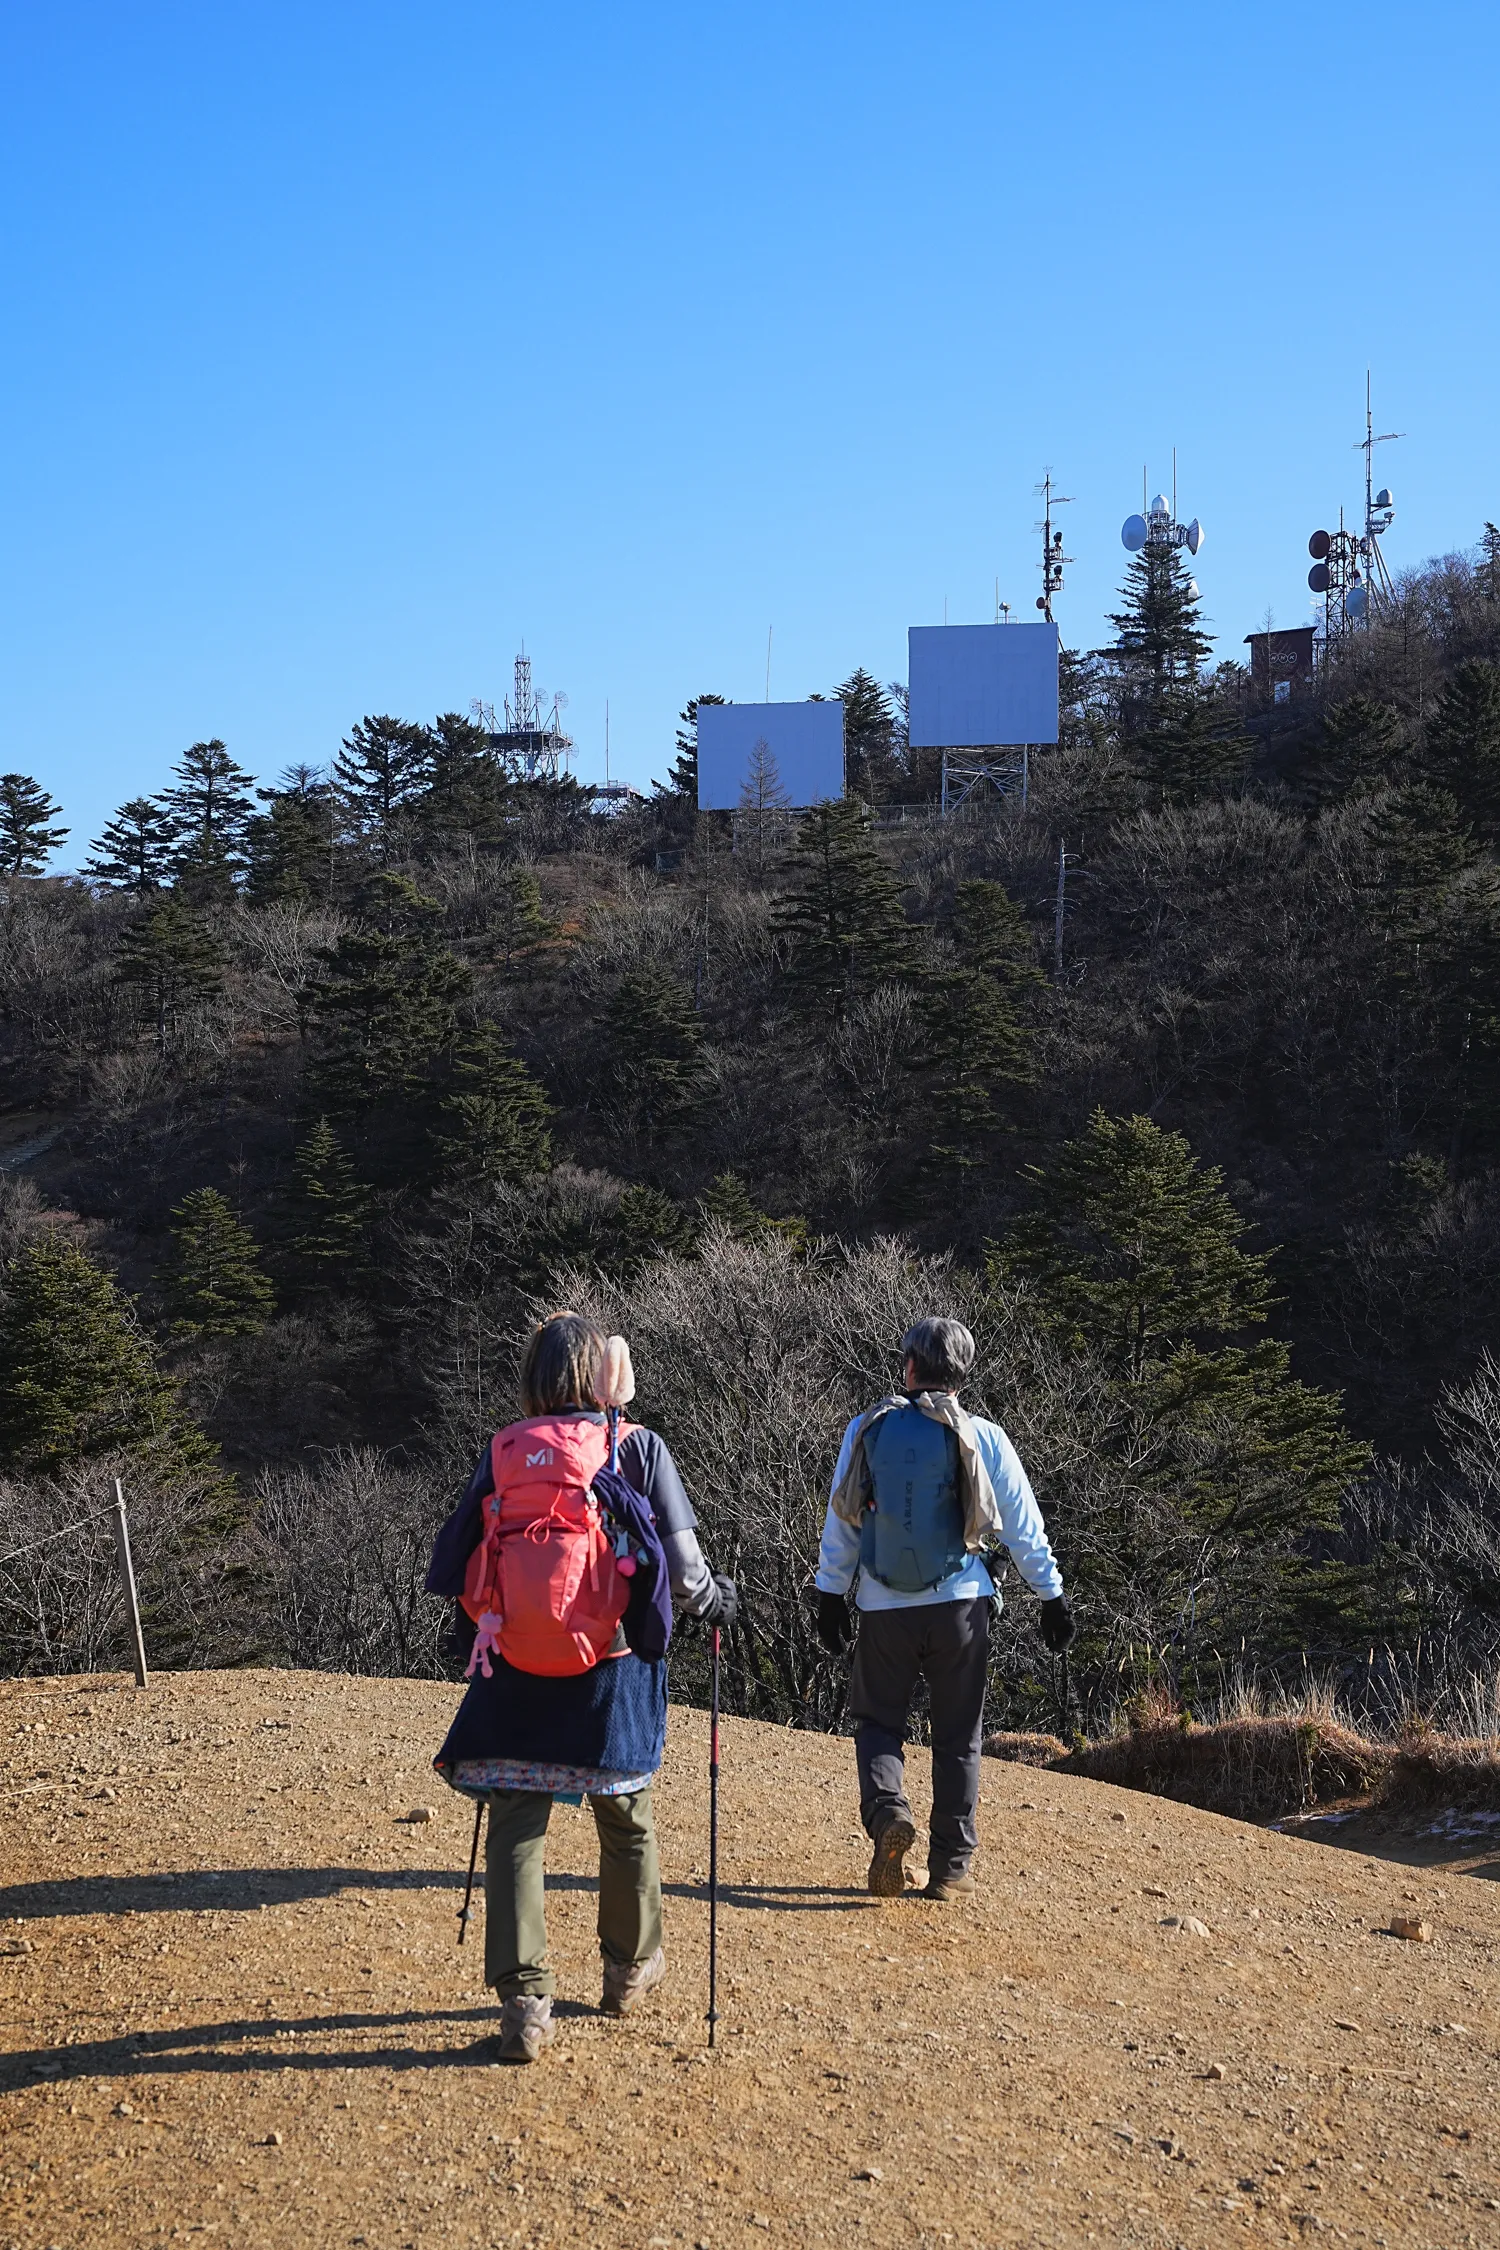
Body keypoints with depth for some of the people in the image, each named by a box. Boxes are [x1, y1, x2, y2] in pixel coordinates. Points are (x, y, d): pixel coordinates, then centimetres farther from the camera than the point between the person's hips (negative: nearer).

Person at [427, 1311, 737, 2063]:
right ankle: (631, 1968, 36)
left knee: (515, 1831, 5)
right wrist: (715, 1600, 13)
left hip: (517, 1670, 0)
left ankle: (523, 2003, -1)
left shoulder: (501, 1452, -1)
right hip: (613, 1671, 0)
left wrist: (478, 1631, 22)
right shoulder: (638, 1449, -6)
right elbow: (681, 1571, -8)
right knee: (626, 1824, 19)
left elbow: (452, 1565, 3)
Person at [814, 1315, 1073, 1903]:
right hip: (959, 1605, 0)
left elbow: (841, 1520, 4)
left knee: (877, 1719, 15)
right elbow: (1024, 1528, 1)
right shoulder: (984, 1438, -3)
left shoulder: (868, 1430, 0)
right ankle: (951, 1868, 13)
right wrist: (1052, 1598, 10)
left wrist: (831, 1596, 12)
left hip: (884, 1607, 0)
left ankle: (886, 1809, -13)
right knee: (958, 1736, 11)